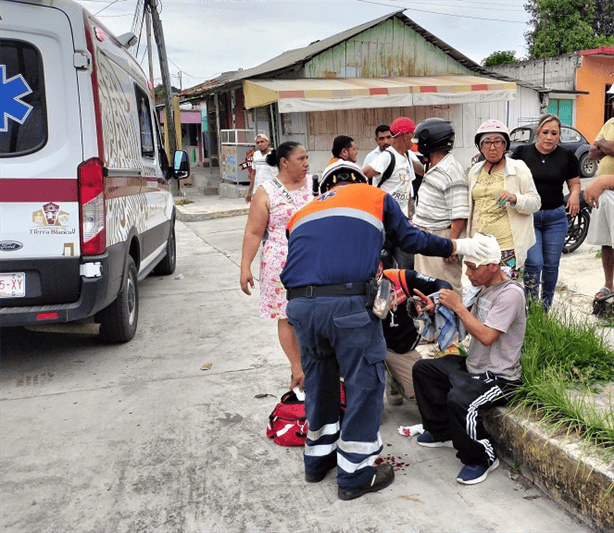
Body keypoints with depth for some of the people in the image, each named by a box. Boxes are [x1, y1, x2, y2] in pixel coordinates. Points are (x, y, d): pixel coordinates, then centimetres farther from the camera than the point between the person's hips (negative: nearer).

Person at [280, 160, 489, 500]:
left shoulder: (302, 214, 27)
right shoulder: (375, 197, 17)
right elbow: (410, 239, 18)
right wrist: (456, 246, 31)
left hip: (299, 303, 5)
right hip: (349, 302, -5)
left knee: (319, 379, 23)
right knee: (365, 382, 9)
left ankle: (318, 459, 37)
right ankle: (355, 474, 18)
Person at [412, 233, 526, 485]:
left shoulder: (511, 293, -20)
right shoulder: (484, 288, 10)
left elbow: (486, 336, -27)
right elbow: (469, 326, 11)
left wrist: (458, 306, -21)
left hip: (499, 377, -10)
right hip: (473, 366, 10)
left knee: (459, 400, -34)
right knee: (422, 368, 11)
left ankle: (482, 458, -7)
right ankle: (442, 433, 22)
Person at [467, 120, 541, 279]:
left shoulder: (518, 169, 2)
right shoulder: (474, 171, 15)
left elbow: (535, 203, -1)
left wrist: (515, 198, -20)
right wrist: (467, 238, 22)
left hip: (508, 246, -4)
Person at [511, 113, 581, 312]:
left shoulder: (566, 156, 6)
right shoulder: (522, 152, 2)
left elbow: (575, 183, 13)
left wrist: (575, 194, -9)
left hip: (556, 218, 2)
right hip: (527, 216, -2)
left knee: (551, 265, 8)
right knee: (534, 263, -12)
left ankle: (545, 310, 23)